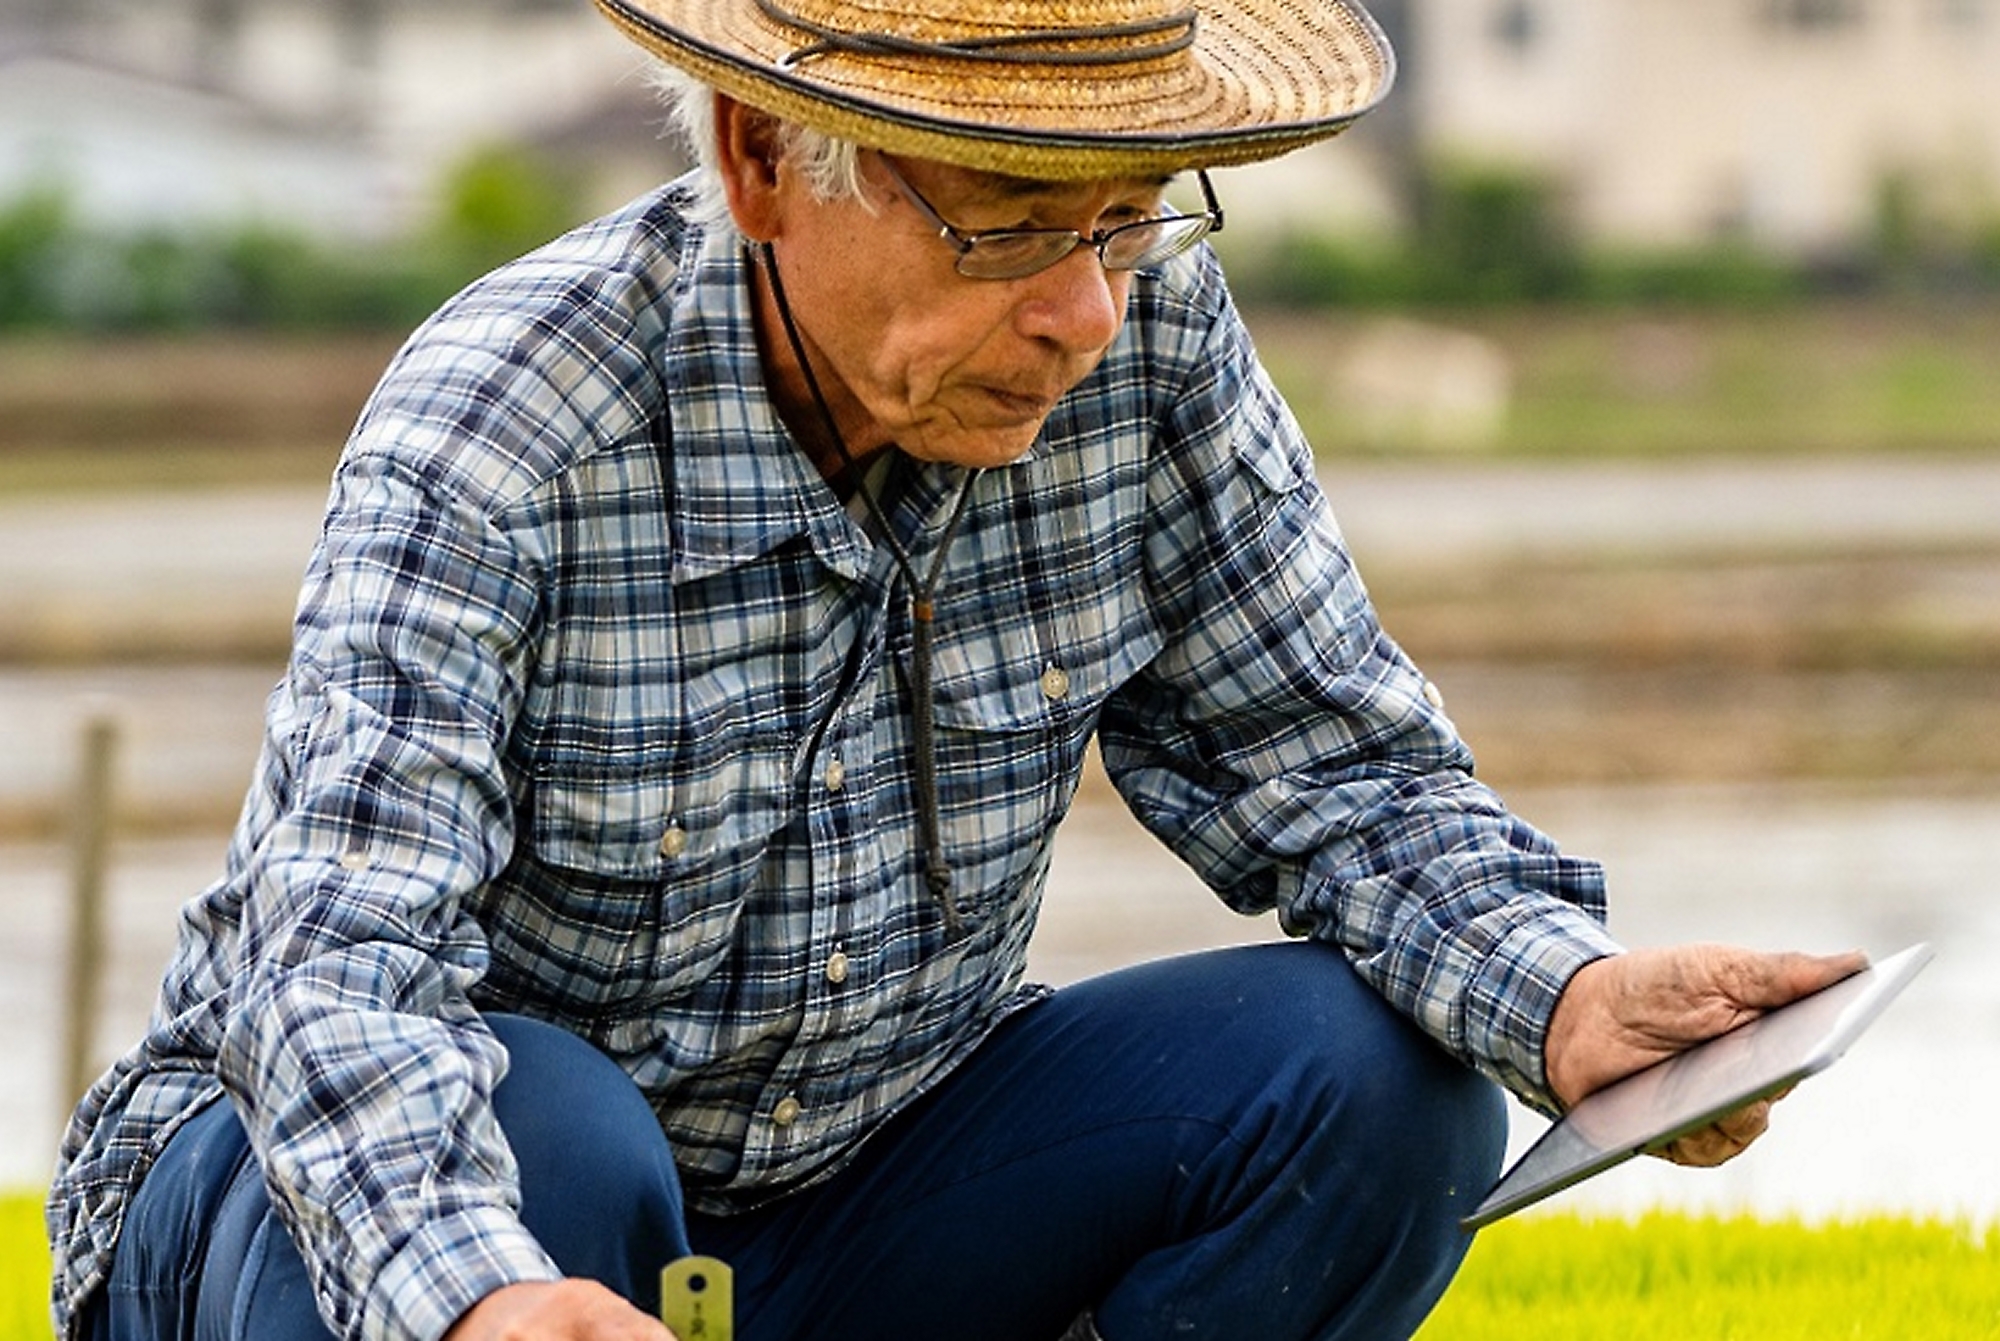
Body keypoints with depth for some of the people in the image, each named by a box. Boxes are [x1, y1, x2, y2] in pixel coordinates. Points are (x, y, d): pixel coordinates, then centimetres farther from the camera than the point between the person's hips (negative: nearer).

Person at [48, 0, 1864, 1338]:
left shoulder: (1151, 345, -12)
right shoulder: (501, 428, -28)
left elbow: (1327, 760, -4)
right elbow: (338, 968, -37)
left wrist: (1554, 985, -27)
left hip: (845, 1191, 5)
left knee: (1369, 1080, -15)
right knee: (536, 1139, -39)